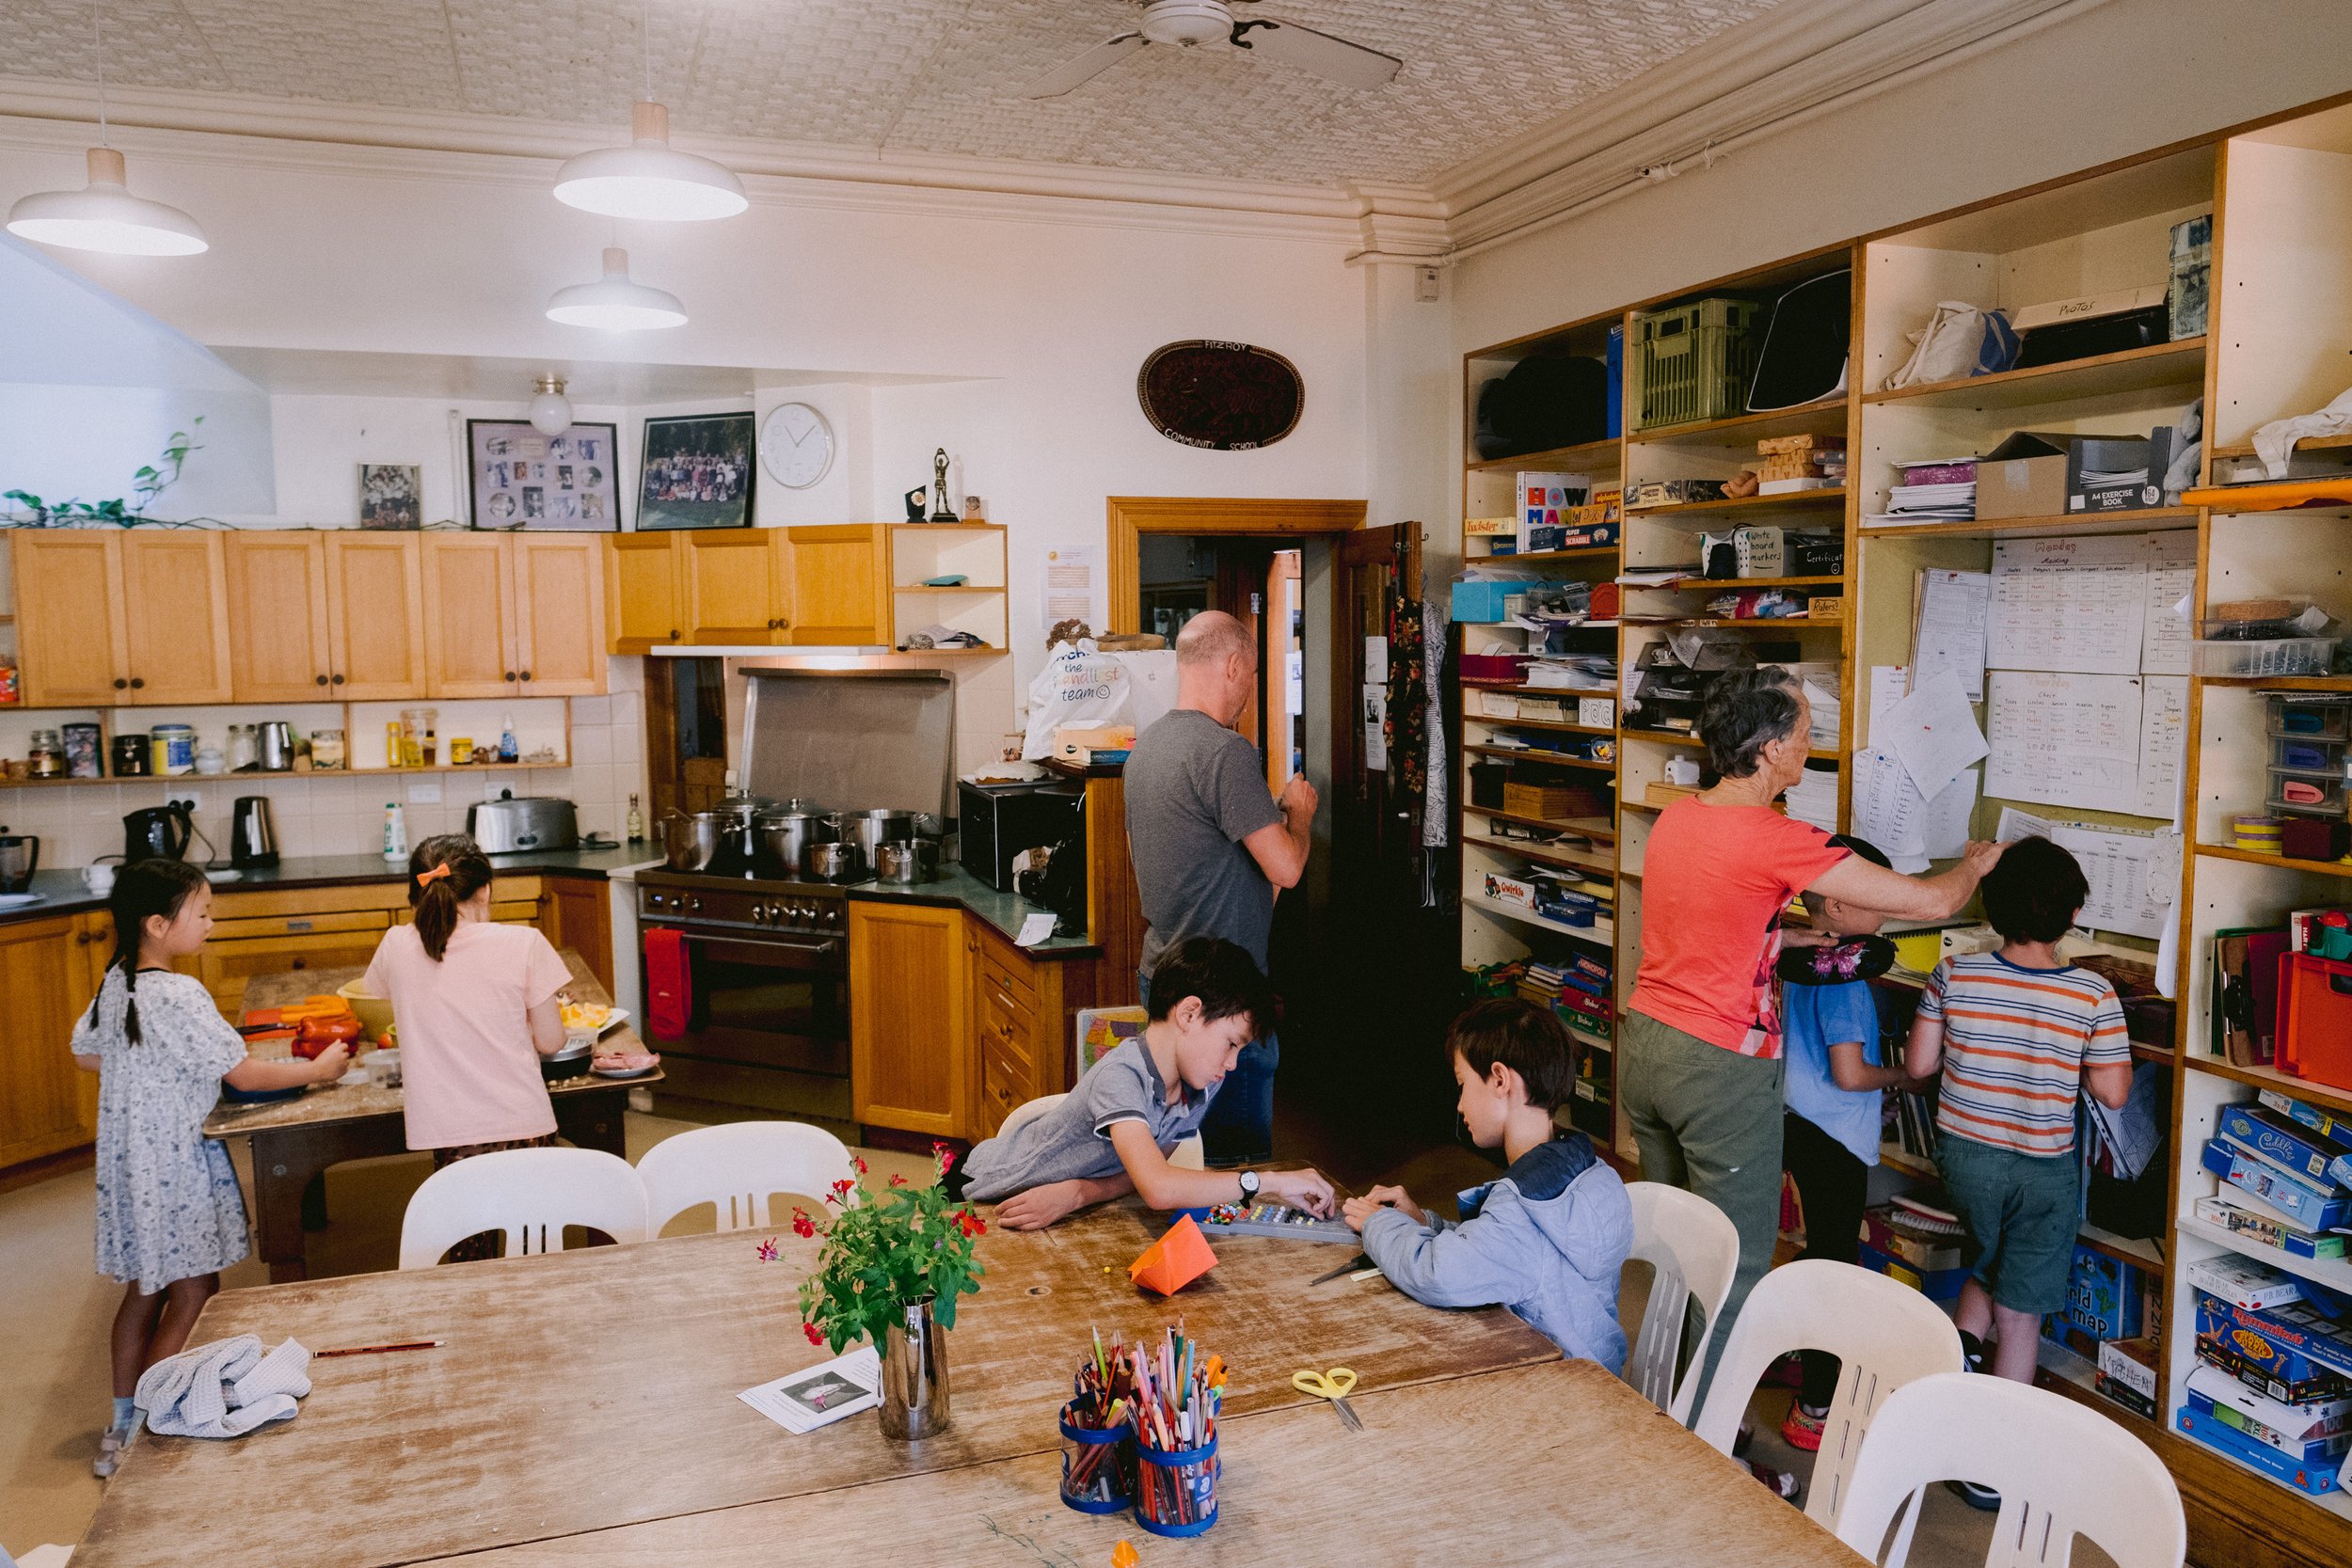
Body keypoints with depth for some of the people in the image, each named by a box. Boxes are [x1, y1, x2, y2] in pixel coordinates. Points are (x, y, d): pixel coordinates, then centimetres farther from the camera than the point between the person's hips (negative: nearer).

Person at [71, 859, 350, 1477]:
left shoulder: (115, 984, 3)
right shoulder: (179, 995, -23)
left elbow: (86, 1055, 17)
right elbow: (243, 1074, -19)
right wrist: (317, 1069, -7)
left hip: (129, 1158, 9)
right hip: (175, 1164, -9)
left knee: (144, 1289, 19)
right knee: (193, 1292, 3)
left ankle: (122, 1427, 30)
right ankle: (148, 1428, 9)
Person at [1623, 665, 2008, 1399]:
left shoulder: (1674, 818, 4)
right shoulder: (1777, 841, -18)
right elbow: (1928, 902, -10)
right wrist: (1976, 863, 10)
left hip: (1644, 1044, 8)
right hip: (1721, 1067, -8)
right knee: (1735, 1271, 6)